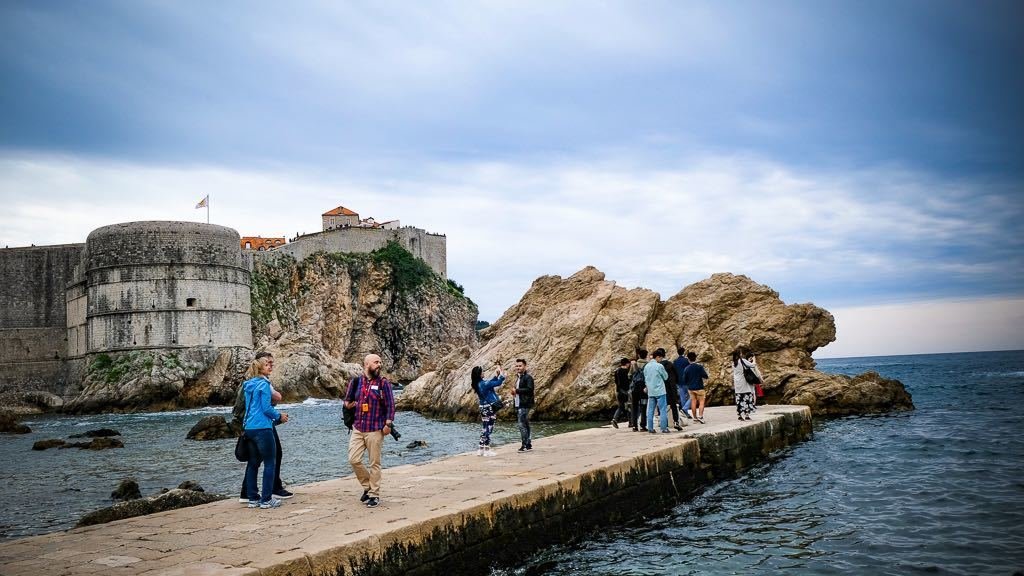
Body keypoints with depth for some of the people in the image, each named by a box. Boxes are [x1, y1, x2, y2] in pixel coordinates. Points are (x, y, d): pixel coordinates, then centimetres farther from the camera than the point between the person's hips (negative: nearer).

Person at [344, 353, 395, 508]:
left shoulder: (383, 383, -3)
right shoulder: (356, 382, 6)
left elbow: (390, 404, -5)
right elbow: (348, 401, 21)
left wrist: (388, 424, -11)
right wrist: (349, 404, -1)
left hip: (375, 430, -3)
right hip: (357, 429, 3)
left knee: (374, 463, 2)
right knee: (353, 459, -3)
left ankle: (374, 495, 12)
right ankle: (367, 486, 20)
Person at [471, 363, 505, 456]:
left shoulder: (477, 384, 7)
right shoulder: (484, 384, -20)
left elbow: (491, 383, 22)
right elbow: (498, 383, -15)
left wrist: (496, 375, 16)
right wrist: (501, 374, -1)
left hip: (484, 408, 9)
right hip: (489, 408, -9)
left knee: (485, 429, 15)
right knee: (488, 429, -2)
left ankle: (480, 449, 18)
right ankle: (487, 450, 1)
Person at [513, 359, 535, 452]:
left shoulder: (528, 377, -10)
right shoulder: (518, 377, 19)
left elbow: (529, 389, -22)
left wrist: (517, 390, -18)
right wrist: (514, 391, 9)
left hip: (525, 405, -10)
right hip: (518, 405, 10)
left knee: (522, 425, -12)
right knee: (525, 425, 13)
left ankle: (525, 445, -9)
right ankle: (529, 445, 18)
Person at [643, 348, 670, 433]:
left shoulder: (646, 366, 8)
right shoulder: (659, 366, -11)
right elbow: (666, 377, -1)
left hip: (650, 392, 6)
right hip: (660, 391, -6)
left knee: (650, 411, 7)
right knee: (663, 410, -1)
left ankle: (651, 429, 7)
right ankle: (664, 428, -3)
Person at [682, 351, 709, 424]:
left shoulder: (687, 369, -5)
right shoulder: (699, 367, -12)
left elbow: (684, 380, 0)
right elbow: (705, 376, -12)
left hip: (690, 388, 3)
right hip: (699, 387, -3)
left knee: (693, 402, 10)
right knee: (701, 402, 4)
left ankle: (695, 417, 15)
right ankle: (700, 416, -10)